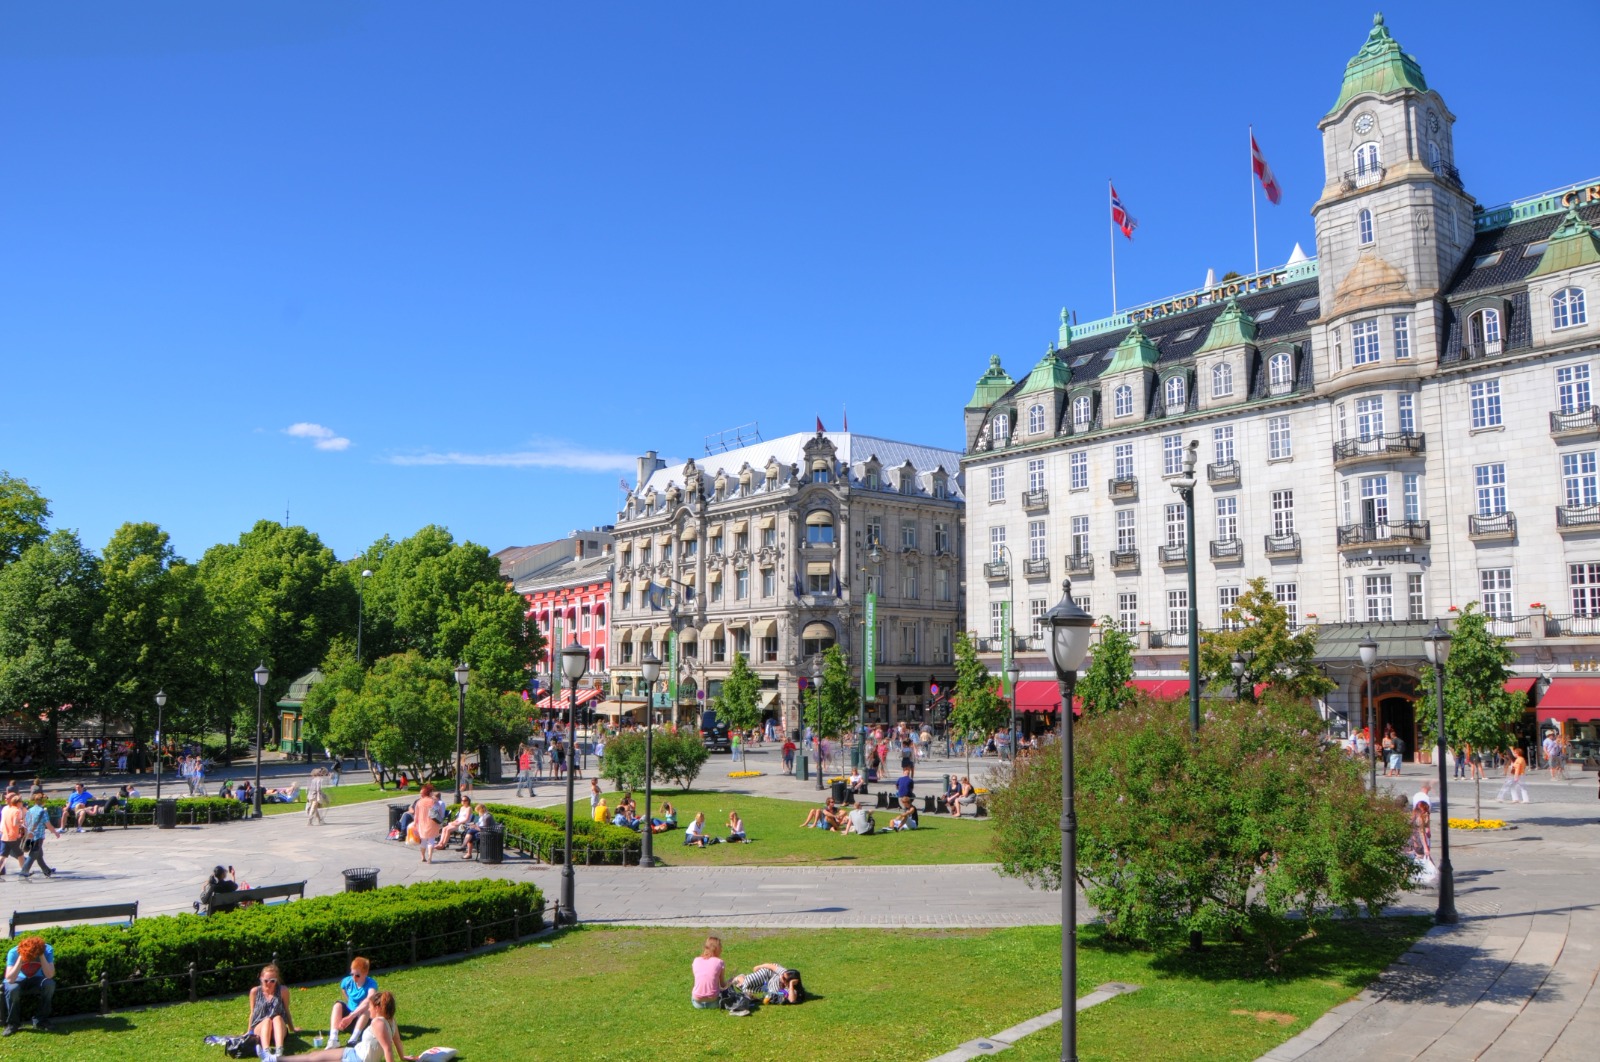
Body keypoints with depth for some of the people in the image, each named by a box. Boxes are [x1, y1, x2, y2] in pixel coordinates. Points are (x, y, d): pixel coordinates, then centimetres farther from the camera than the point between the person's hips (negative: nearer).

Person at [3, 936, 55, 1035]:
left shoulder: (47, 950, -24)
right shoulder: (14, 952, -25)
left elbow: (50, 975, -32)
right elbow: (9, 979, -32)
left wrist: (41, 956, -37)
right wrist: (20, 959, -39)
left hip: (36, 981, 1)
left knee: (49, 983, -33)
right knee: (12, 989, -36)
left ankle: (41, 1021, -14)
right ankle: (12, 1023, -11)